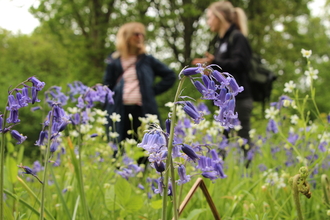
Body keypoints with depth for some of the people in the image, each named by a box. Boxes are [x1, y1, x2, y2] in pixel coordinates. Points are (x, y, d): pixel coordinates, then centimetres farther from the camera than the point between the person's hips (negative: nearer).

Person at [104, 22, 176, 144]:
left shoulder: (147, 60, 11)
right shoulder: (114, 62, 10)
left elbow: (170, 76, 13)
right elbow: (108, 87, 10)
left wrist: (153, 90, 4)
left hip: (143, 111, 0)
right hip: (120, 113, 0)